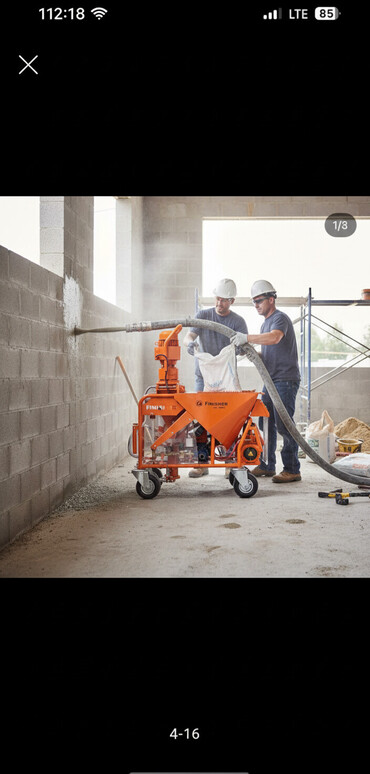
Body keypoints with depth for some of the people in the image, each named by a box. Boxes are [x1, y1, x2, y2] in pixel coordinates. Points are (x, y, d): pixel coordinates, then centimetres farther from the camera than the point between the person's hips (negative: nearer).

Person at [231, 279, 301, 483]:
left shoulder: (280, 318, -9)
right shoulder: (265, 323, 20)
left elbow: (274, 338, -32)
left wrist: (247, 338, -34)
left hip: (285, 380, -9)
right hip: (271, 381, 10)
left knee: (284, 424, -10)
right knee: (266, 423, 11)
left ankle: (292, 470, -5)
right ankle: (266, 466, 19)